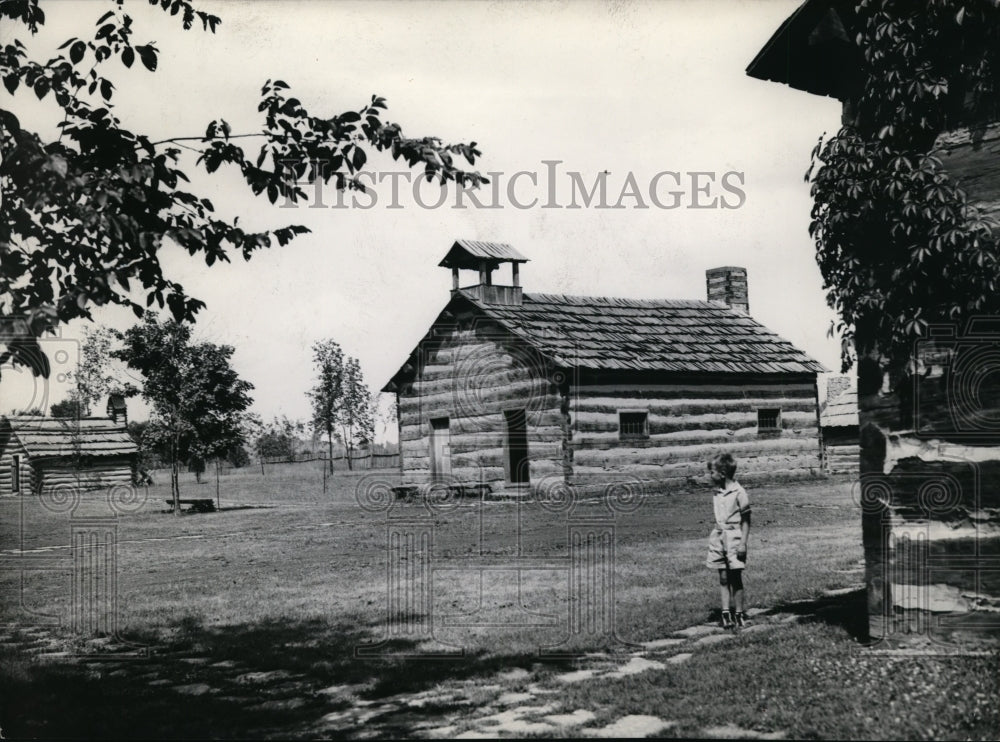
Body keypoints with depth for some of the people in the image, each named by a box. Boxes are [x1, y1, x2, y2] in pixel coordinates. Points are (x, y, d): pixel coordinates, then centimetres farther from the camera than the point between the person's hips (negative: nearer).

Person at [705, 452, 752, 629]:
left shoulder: (738, 493, -11)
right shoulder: (717, 493, 9)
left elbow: (746, 521, -8)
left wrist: (743, 543, -12)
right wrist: (715, 536, 13)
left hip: (734, 538, -6)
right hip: (719, 538, 6)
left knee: (735, 578, 1)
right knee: (723, 578, 3)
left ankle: (739, 615, 9)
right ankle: (726, 614, 5)